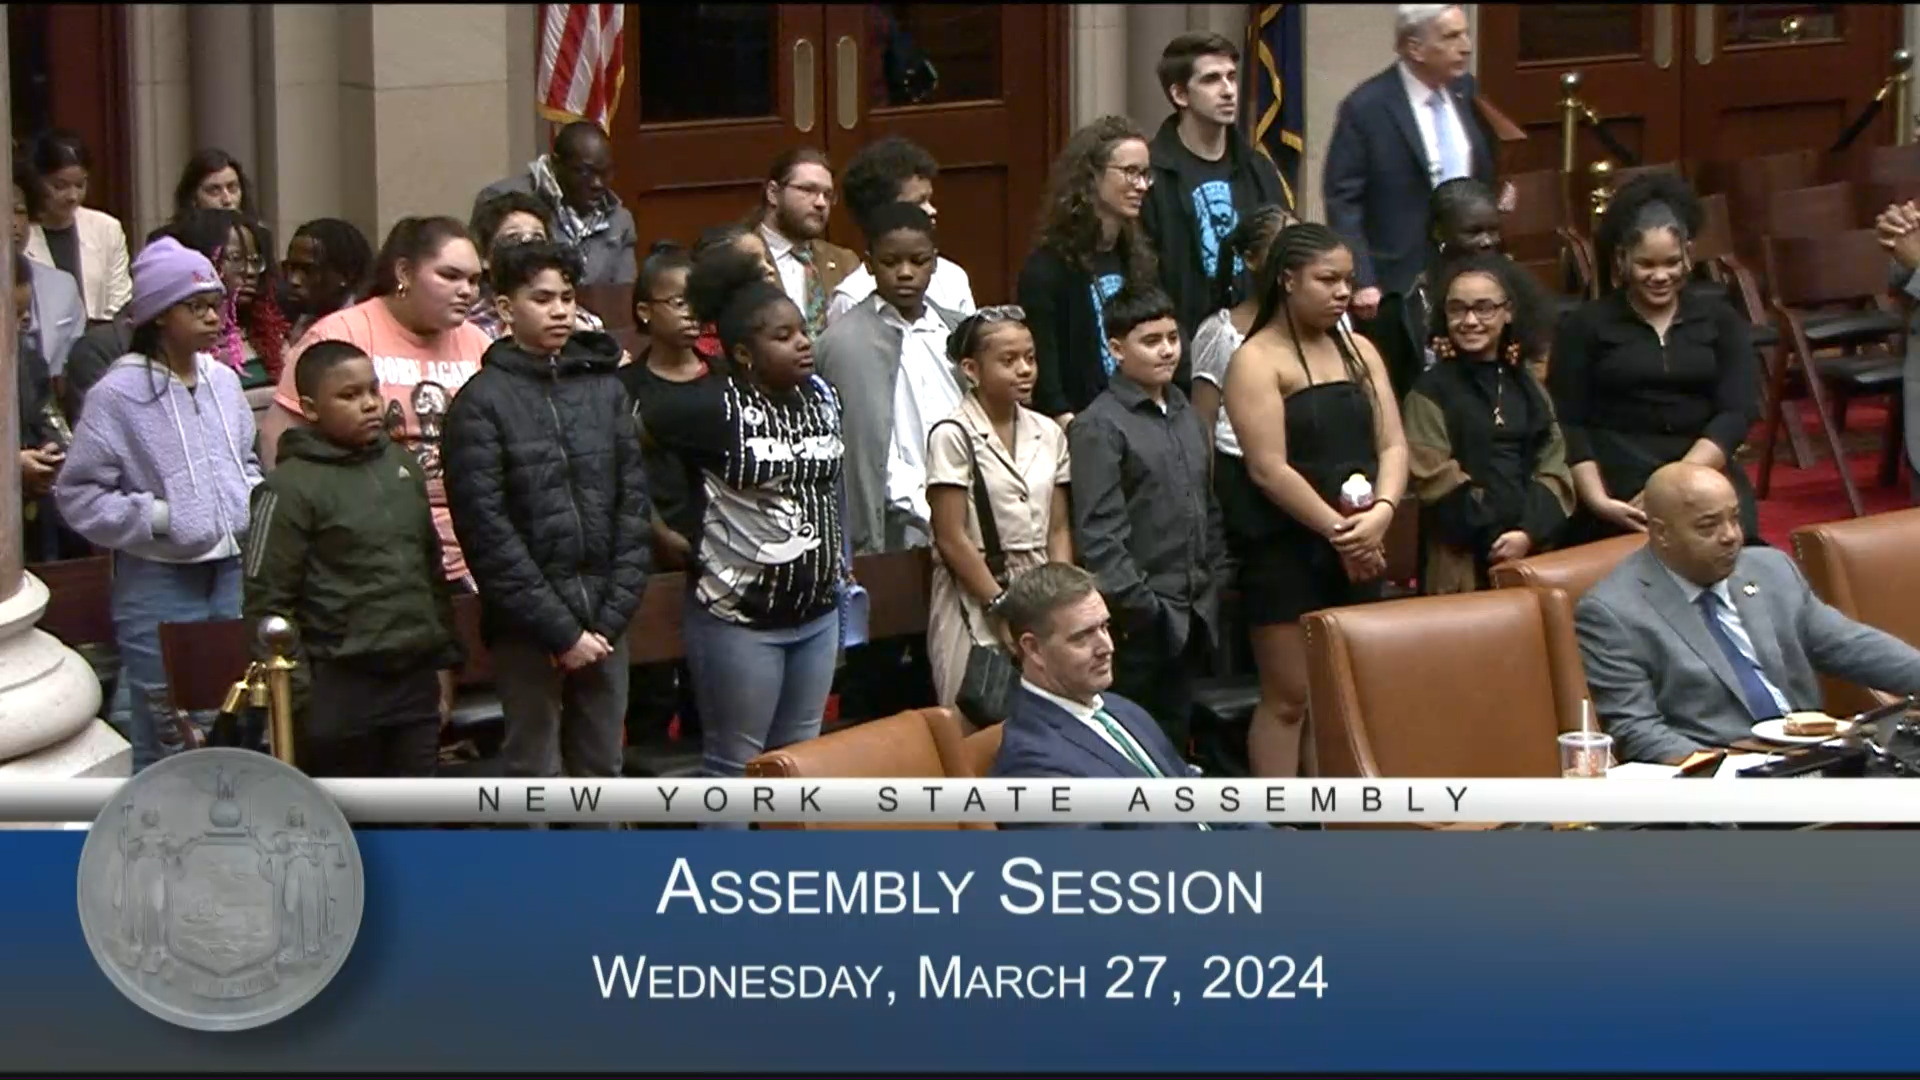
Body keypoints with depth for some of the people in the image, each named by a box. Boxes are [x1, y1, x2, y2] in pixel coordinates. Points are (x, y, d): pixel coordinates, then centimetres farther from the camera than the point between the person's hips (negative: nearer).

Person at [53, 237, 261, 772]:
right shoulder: (118, 393, -12)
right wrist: (154, 517, -18)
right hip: (159, 585, -6)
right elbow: (77, 493, -11)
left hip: (235, 570, 6)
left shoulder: (223, 381, 7)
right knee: (166, 738, 0)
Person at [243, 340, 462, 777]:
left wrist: (444, 659, 18)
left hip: (415, 679, 6)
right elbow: (265, 602, -12)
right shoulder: (291, 489, -11)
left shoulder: (402, 466, 11)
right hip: (341, 688, -6)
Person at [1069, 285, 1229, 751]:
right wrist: (1138, 605, -18)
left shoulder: (1186, 416, 14)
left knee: (1177, 739, 11)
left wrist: (1214, 586, 13)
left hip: (1193, 617, 7)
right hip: (1141, 621, -7)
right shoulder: (1099, 426, -9)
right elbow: (1098, 532, -14)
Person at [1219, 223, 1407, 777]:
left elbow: (1392, 444, 7)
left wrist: (1381, 512, -11)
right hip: (1285, 550, -6)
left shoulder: (1358, 351, 13)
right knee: (1289, 698, -5)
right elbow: (1269, 468, -15)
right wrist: (1338, 530, -15)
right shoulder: (1258, 361, -7)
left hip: (1357, 552, 6)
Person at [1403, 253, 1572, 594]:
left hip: (1534, 552, 4)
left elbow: (1553, 468, 8)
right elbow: (1434, 479, -8)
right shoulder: (1431, 391, 0)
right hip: (1462, 563, -4)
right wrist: (1498, 538, -11)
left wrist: (1530, 531, -9)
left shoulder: (1529, 388, 15)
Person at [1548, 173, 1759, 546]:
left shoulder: (1718, 317, 14)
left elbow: (1737, 411, 4)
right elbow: (1568, 423, 4)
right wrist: (1597, 500, -13)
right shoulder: (1585, 324, 9)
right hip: (1617, 482, -1)